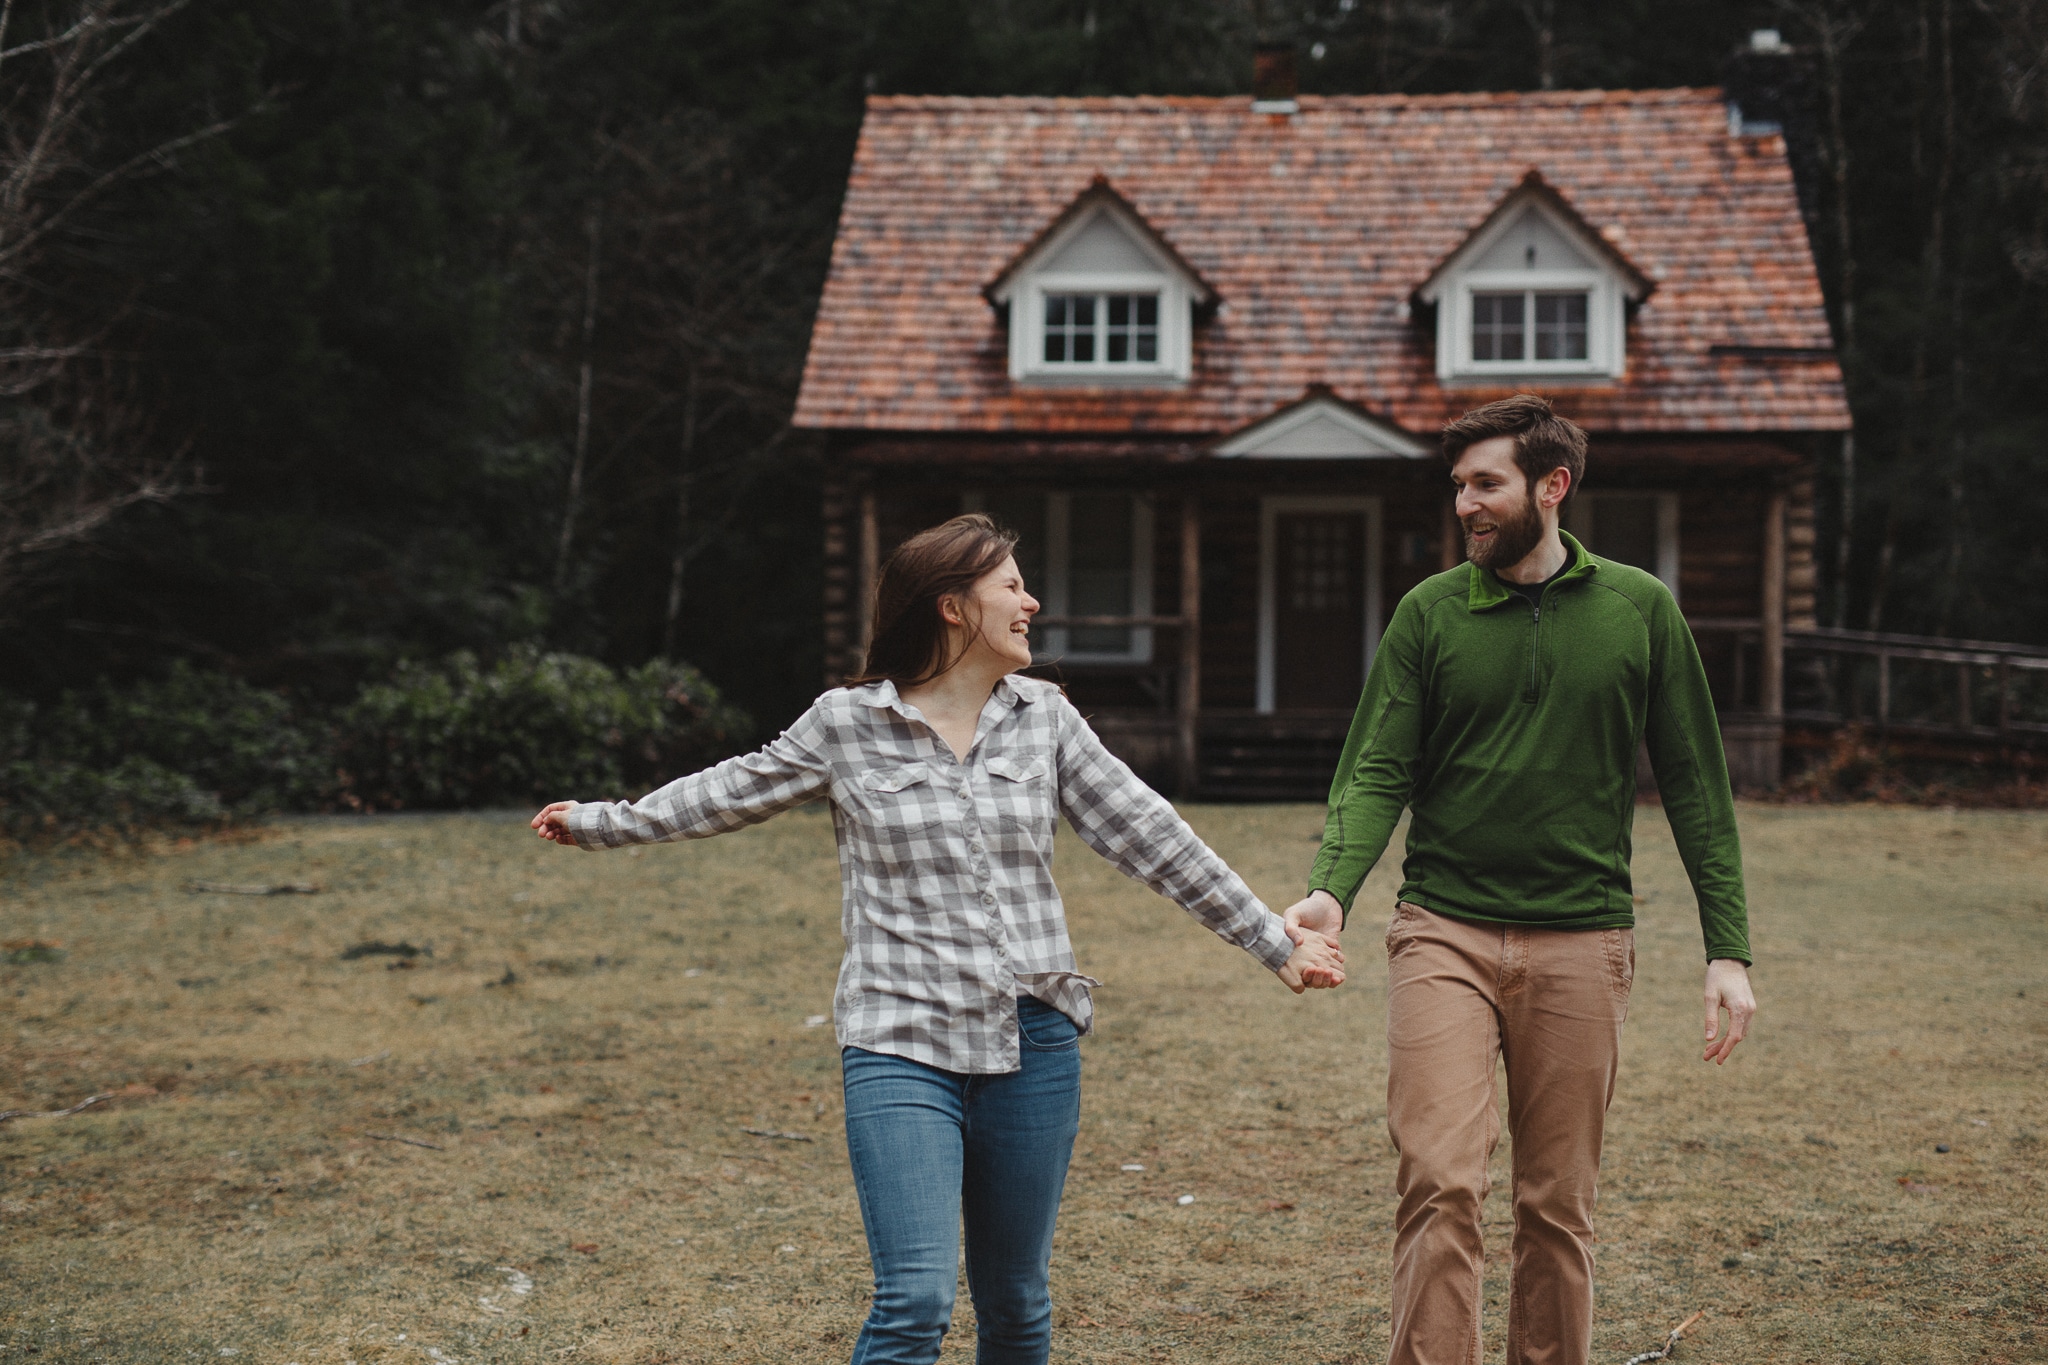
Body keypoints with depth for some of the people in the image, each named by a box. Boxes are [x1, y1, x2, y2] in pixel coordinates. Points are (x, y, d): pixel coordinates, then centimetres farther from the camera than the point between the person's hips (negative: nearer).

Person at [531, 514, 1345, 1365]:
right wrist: (601, 824, 19)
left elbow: (1149, 838, 8)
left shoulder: (1045, 719, 7)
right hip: (901, 1047, -3)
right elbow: (735, 793, 14)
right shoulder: (847, 724, -1)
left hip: (1033, 1044, 3)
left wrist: (1274, 944, 7)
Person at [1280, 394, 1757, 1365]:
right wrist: (1333, 889, -21)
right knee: (1439, 1182, -11)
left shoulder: (1639, 610, 4)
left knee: (1558, 1205, 7)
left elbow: (1694, 786, 6)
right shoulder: (1430, 613, 3)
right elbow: (1377, 773, -2)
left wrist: (1729, 948, 2)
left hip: (1581, 943, 1)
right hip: (1444, 933, 0)